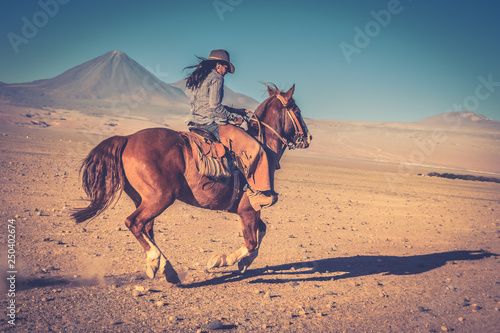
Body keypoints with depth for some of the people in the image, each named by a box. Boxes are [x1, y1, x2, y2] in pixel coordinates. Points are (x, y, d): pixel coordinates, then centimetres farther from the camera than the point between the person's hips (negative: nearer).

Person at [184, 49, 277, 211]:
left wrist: (237, 111, 23)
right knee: (255, 149, -7)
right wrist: (233, 118, -7)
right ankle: (257, 192, -5)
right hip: (213, 125, -10)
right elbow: (215, 106, -20)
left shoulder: (198, 78, 19)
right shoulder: (216, 78, -9)